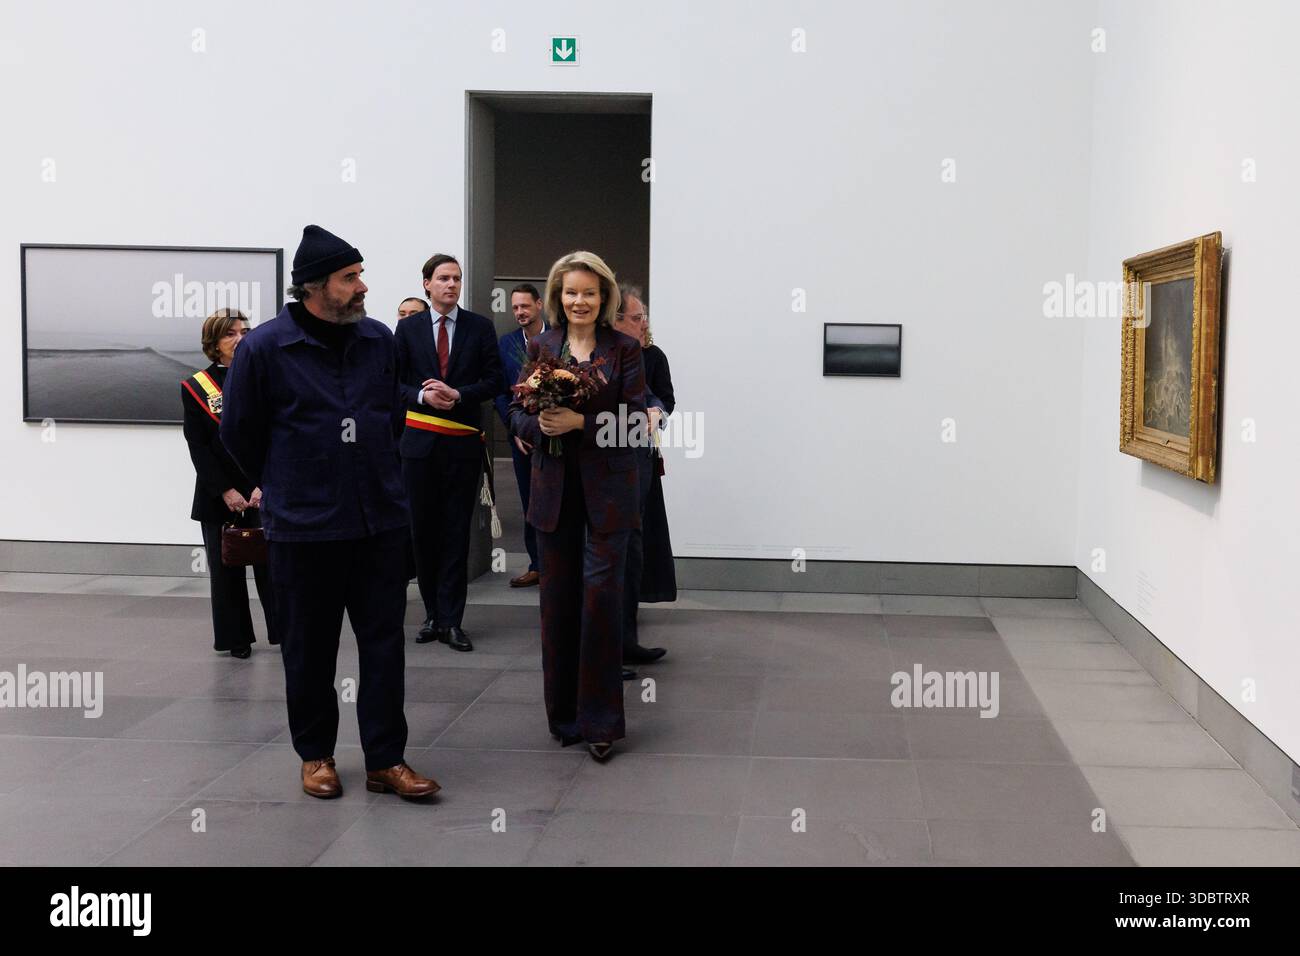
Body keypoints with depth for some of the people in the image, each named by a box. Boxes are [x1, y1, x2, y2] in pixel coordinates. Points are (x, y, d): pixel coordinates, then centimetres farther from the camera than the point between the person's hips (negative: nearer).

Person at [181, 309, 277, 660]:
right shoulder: (195, 388, 2)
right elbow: (198, 447, -1)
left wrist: (264, 486, -12)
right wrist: (226, 491, -10)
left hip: (264, 493, 0)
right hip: (218, 496, 1)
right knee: (226, 569, 6)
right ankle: (236, 639, 16)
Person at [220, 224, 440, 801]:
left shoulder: (379, 340, 5)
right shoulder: (264, 347, -8)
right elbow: (239, 432, 2)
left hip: (380, 520, 4)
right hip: (303, 527, -3)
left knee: (384, 641, 4)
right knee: (309, 646, 8)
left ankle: (386, 760, 13)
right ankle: (316, 756, 24)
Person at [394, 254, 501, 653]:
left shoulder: (480, 327, 5)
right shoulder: (408, 327, 6)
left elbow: (493, 379, 1)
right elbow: (394, 381, 5)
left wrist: (457, 394, -14)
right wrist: (422, 396, -13)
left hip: (464, 441, -1)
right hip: (420, 439, 1)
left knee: (457, 532, 0)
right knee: (423, 529, 6)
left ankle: (451, 620, 5)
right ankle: (433, 615, 17)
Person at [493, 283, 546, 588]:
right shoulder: (506, 343, 7)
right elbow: (500, 392, 6)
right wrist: (514, 431, -2)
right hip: (523, 437, 3)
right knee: (530, 503, 8)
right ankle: (537, 565, 15)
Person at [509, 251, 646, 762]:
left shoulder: (623, 348, 0)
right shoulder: (540, 347, 8)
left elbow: (635, 419, -7)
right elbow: (517, 412, 8)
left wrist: (580, 422, -19)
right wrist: (539, 425, -14)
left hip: (607, 489, -3)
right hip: (554, 488, 3)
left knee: (601, 593, -7)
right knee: (557, 599, 7)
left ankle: (600, 719, 2)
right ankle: (563, 713, 19)